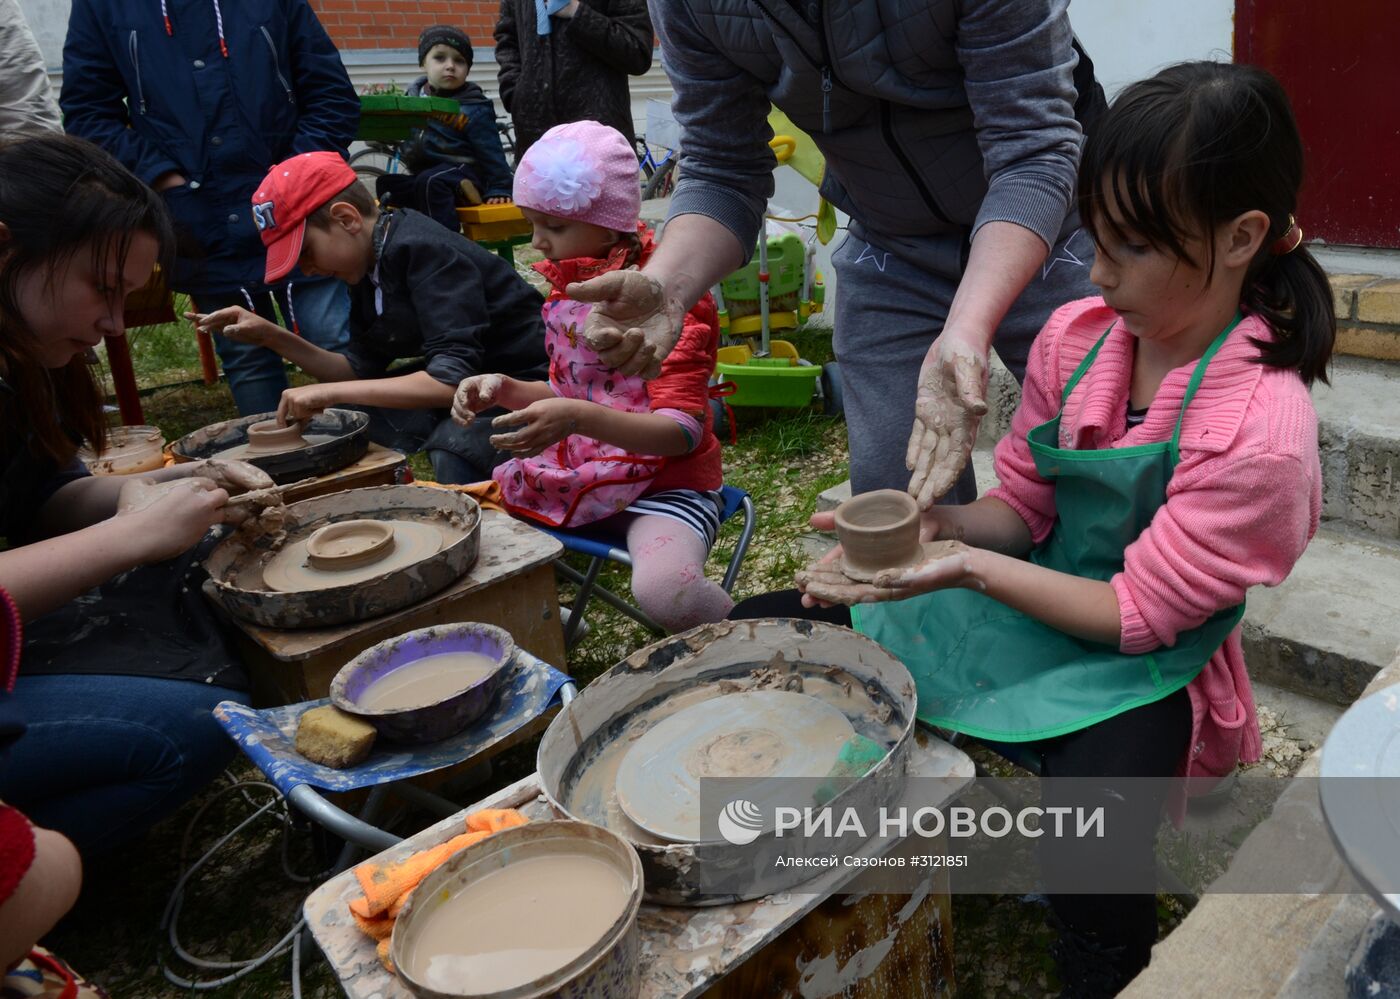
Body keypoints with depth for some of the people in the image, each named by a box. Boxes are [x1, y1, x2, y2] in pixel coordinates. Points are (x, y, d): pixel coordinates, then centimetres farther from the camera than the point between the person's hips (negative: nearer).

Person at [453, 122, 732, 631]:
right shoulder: (567, 288, 9)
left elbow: (682, 432, -21)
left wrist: (578, 418, -35)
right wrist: (504, 390, -1)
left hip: (664, 481, -7)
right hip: (577, 475, 8)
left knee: (665, 588, -36)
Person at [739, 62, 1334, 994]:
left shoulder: (1262, 428, -22)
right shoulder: (1076, 334, -6)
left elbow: (1138, 615, -17)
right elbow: (1023, 505, 3)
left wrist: (972, 568, -26)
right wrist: (938, 526, -17)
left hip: (1140, 666, -5)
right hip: (1032, 594, 6)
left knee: (1094, 866, -37)